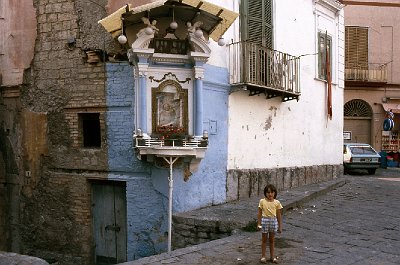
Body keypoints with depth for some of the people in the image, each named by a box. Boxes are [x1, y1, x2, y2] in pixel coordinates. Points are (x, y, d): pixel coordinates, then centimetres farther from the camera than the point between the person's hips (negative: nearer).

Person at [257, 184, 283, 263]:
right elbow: (260, 213, 1)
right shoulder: (262, 201, -5)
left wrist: (280, 226, 6)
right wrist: (259, 223, 0)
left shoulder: (277, 202, -1)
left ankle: (272, 256, 21)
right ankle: (263, 256, 17)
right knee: (264, 239, 8)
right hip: (265, 220, -1)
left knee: (272, 240, 11)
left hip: (273, 221, 2)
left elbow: (279, 215, 4)